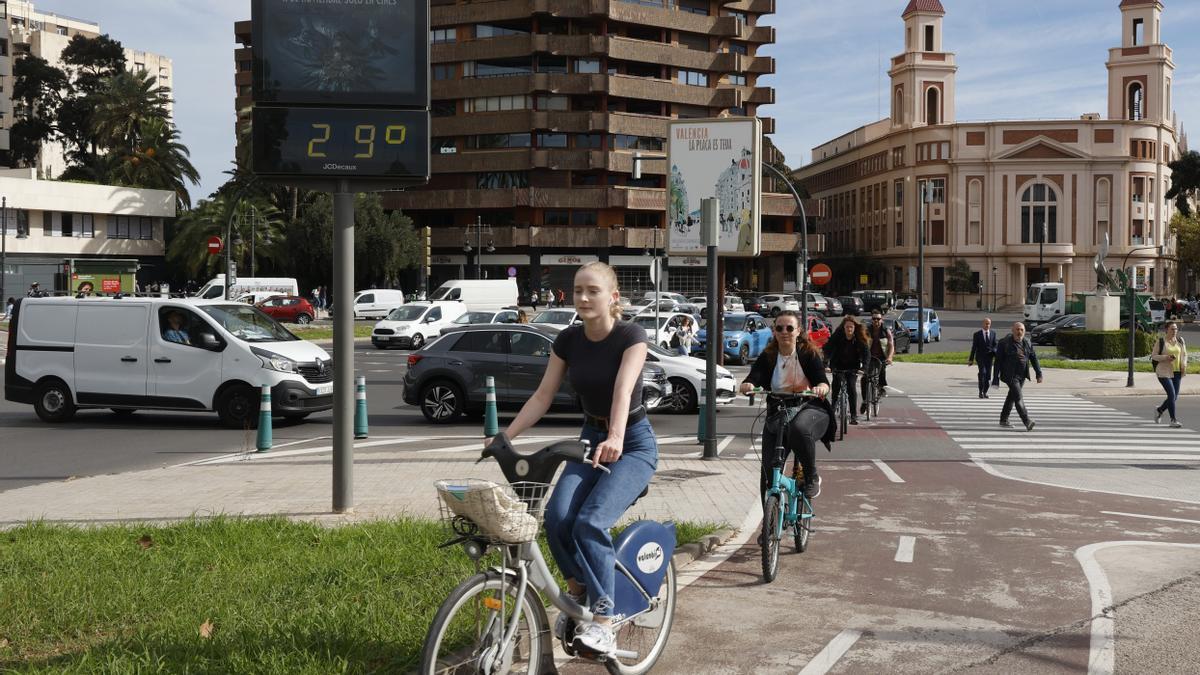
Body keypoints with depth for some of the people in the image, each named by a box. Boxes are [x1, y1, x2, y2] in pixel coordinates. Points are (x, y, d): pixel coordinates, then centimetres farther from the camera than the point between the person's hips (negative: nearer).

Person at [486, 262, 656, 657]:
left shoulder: (631, 336, -16)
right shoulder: (568, 340, -1)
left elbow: (623, 390, -32)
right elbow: (543, 395, -2)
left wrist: (616, 438, -49)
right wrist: (504, 436, -14)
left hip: (632, 443, -4)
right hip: (591, 438, 5)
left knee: (591, 521, -28)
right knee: (557, 516, -23)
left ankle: (603, 621, -21)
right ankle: (577, 587, 3)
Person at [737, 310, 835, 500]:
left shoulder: (808, 353, -2)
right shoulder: (767, 357, 2)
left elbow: (823, 381, -13)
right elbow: (754, 377, -14)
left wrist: (821, 387, -38)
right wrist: (747, 385, -39)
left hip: (810, 409, -3)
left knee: (799, 429, -39)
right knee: (769, 470, -6)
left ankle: (812, 478, -17)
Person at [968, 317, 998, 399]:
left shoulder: (993, 333, 8)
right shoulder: (977, 334, 0)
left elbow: (995, 345, 9)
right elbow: (974, 347, 1)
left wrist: (995, 353, -12)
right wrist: (971, 359, -1)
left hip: (989, 357, 3)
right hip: (980, 357, -3)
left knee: (988, 374, 3)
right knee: (982, 372, -17)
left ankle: (985, 391, 16)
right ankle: (981, 391, -8)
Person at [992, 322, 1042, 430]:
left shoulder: (1027, 342, 7)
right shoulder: (1004, 343, -8)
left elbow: (1034, 358, 10)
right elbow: (998, 361, -8)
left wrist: (1039, 373, 2)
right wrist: (996, 379, -10)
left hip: (1022, 376, 6)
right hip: (1010, 375, -6)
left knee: (1012, 397, 14)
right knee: (1018, 397, -14)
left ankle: (1003, 420, 26)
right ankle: (1027, 422, -22)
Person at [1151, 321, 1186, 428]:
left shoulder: (1180, 340, 7)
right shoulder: (1161, 341, -6)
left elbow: (1184, 354, 15)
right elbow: (1153, 356, -3)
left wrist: (1184, 364, -4)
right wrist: (1165, 357, -20)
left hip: (1177, 372, 5)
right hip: (1164, 372, -5)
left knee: (1174, 396, 7)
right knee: (1172, 394, -14)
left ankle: (1159, 410, 34)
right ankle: (1173, 420, -7)